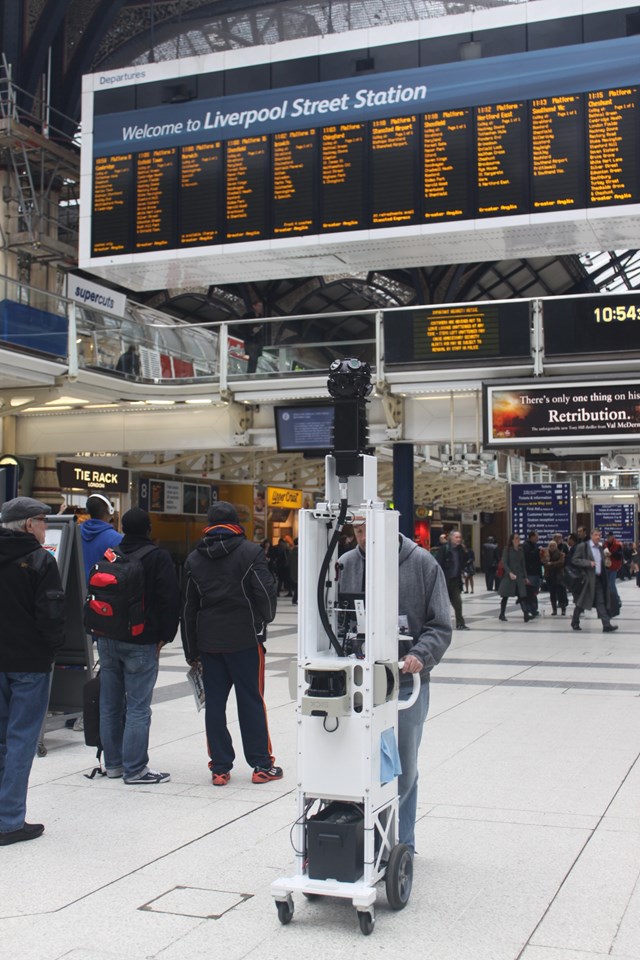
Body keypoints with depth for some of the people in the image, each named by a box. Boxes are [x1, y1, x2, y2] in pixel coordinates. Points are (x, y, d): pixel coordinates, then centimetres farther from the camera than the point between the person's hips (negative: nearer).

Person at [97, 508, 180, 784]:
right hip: (141, 642, -6)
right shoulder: (158, 557, -8)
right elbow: (170, 599, -13)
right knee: (138, 707, -2)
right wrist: (164, 636, -5)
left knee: (110, 704, 13)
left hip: (107, 639, 6)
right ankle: (134, 769, -1)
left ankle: (113, 763, 22)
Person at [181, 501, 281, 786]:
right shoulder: (251, 552, -5)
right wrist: (264, 619, 13)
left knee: (214, 701, 7)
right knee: (251, 701, 3)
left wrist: (191, 651, 16)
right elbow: (265, 592, -10)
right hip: (245, 638, -3)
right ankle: (261, 765, 8)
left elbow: (188, 607, 11)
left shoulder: (194, 559, 9)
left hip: (208, 641, 4)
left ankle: (220, 768, 10)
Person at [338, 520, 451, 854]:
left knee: (404, 768, 10)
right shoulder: (346, 565, 1)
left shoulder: (421, 563, -4)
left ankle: (402, 843, 24)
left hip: (407, 683, -1)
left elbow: (440, 625, -4)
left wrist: (419, 655, -22)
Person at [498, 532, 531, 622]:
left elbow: (523, 564, 13)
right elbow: (504, 563, -11)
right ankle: (502, 614, 20)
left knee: (522, 596, -10)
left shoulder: (521, 550, 9)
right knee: (505, 596, 7)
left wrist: (525, 576, 11)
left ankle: (526, 614, -19)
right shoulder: (507, 549, -5)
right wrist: (510, 573, -24)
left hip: (519, 576, 4)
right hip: (509, 576, -4)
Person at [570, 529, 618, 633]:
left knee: (601, 602, -2)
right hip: (587, 578, -5)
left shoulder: (600, 547, 14)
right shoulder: (583, 546, -6)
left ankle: (606, 625, -9)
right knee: (581, 602, 5)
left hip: (598, 578, 5)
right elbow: (574, 560, -10)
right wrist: (588, 563, -20)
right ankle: (575, 623, 20)